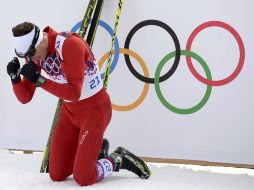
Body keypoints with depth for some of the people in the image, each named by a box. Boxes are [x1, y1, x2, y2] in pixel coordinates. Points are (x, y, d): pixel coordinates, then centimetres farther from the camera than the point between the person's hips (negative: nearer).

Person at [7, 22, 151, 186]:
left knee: (83, 178, -12)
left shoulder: (70, 44, -28)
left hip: (95, 109, -7)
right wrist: (15, 77, -23)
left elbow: (74, 93, -31)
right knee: (57, 175, 6)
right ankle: (92, 147, 28)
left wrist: (38, 80, -35)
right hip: (70, 111, 7)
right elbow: (25, 98, -4)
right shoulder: (34, 54, -7)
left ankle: (119, 161, 14)